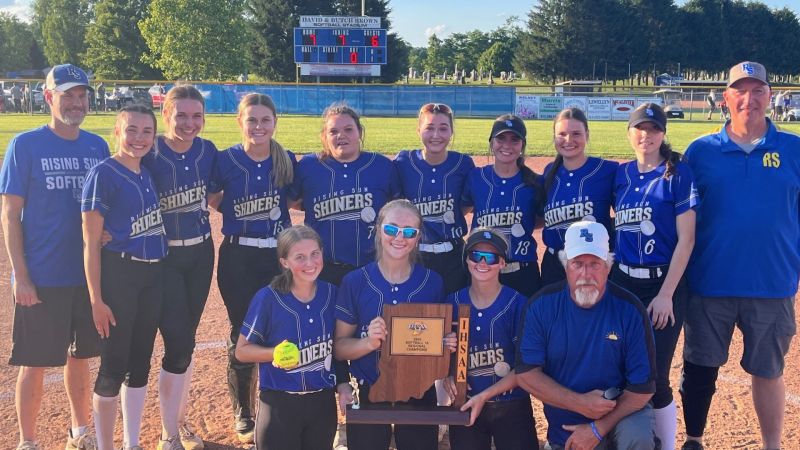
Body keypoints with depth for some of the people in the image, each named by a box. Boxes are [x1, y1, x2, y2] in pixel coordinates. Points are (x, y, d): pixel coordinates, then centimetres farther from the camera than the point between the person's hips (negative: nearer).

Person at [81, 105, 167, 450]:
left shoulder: (147, 173, 10)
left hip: (152, 276, 7)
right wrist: (96, 298, -15)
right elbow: (91, 242, -11)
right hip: (118, 274, -7)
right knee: (113, 367, 0)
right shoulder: (103, 174, -10)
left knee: (140, 362, 15)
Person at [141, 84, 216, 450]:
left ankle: (180, 420, 30)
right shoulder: (149, 155, -14)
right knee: (178, 344, -6)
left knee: (186, 340, 14)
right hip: (164, 257, -4)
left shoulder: (208, 151, 0)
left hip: (201, 254, 5)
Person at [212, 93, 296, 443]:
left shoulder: (286, 160, 1)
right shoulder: (226, 160, -6)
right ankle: (243, 414, 23)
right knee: (243, 334, 6)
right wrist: (232, 213, -7)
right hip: (239, 258, -2)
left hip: (279, 255, 2)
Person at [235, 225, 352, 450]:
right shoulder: (268, 298, -15)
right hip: (279, 405, -4)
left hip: (323, 402, 4)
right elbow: (242, 350, -7)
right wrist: (275, 353, -24)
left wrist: (344, 383, 0)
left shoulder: (331, 294, -3)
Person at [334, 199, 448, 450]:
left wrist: (448, 345, -14)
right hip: (369, 394, -1)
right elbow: (339, 348, -6)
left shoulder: (433, 282, -4)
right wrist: (369, 342, -24)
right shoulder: (355, 281, -7)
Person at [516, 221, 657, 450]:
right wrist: (579, 403, -21)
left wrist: (598, 428, -20)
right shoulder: (542, 304, -12)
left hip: (620, 411, -2)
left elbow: (643, 386, -13)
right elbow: (526, 373, -13)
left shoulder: (629, 310, -15)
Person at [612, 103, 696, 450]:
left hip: (663, 284, -4)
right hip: (622, 282, 4)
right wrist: (611, 277, 8)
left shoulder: (678, 174, -7)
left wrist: (666, 295, -15)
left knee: (653, 375, -3)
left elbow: (686, 239, -11)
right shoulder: (621, 174, 7)